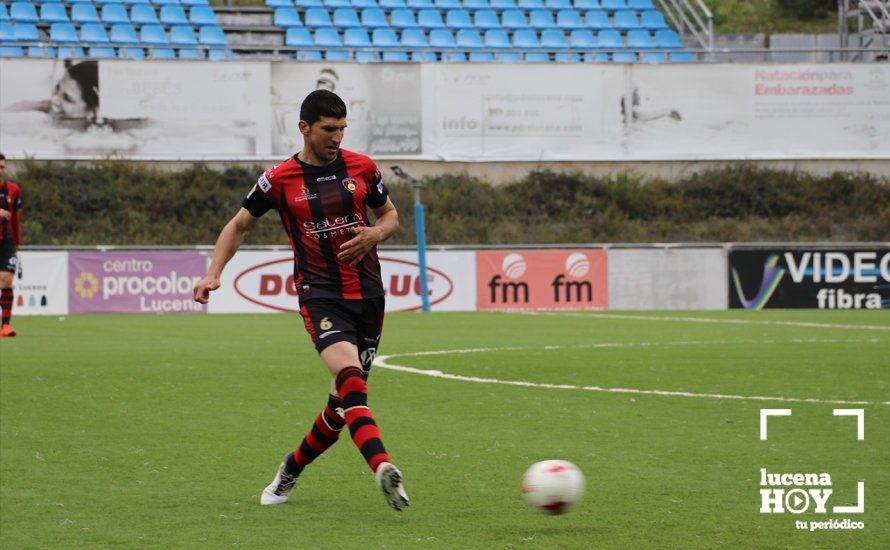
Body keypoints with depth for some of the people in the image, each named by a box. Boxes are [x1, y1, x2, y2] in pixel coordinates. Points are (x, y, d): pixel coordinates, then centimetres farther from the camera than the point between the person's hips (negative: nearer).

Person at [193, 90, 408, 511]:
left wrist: (375, 234, -4)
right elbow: (239, 225, 13)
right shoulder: (279, 180, -1)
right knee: (349, 376, -28)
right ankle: (383, 469, -44)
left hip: (367, 294, 4)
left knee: (345, 398, 6)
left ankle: (291, 469, 29)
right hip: (318, 294, -4)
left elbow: (390, 214, 19)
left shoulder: (362, 168, 5)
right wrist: (214, 273, 1)